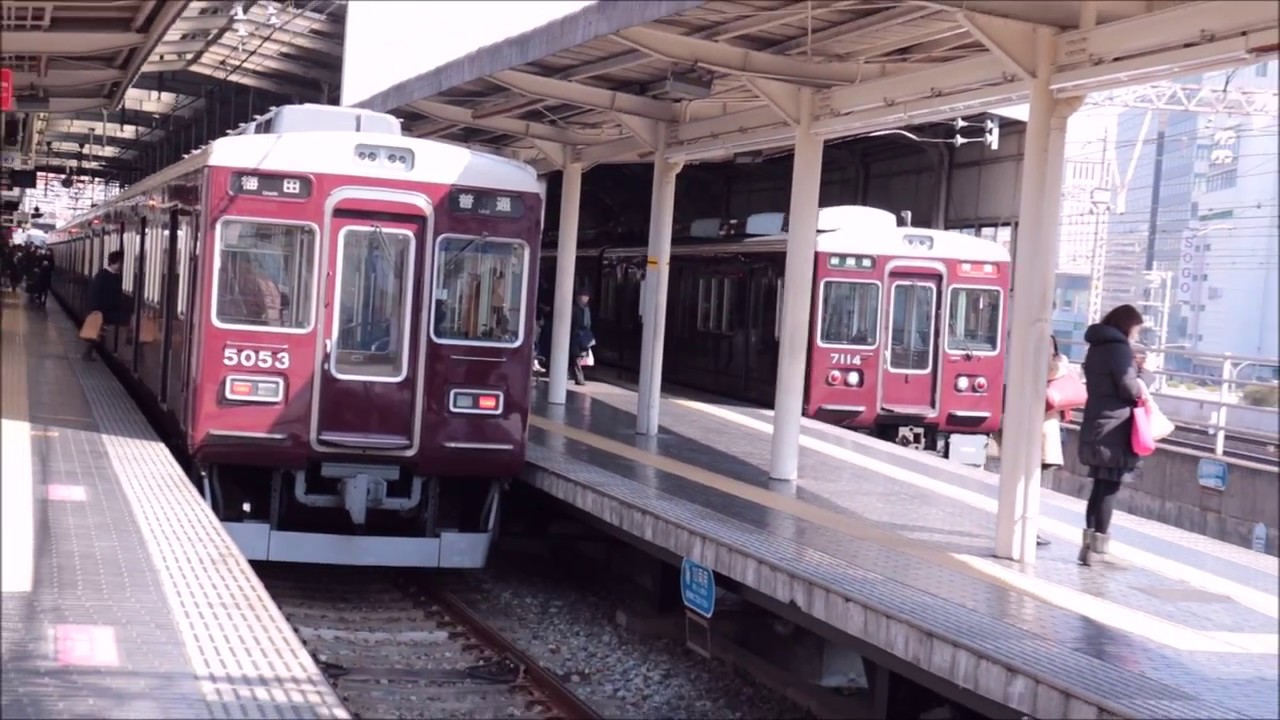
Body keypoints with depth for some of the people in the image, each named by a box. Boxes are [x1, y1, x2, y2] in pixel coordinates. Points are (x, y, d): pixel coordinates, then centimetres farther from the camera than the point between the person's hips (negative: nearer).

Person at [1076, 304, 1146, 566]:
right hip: (1114, 429, -8)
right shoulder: (1119, 348, -11)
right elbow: (1128, 387, -15)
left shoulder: (1097, 347, 17)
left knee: (1100, 486, 12)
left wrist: (1134, 367, 11)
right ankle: (1097, 547, -6)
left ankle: (1089, 544, 11)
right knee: (1109, 488, -5)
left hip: (1096, 427, 8)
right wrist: (1141, 393, 5)